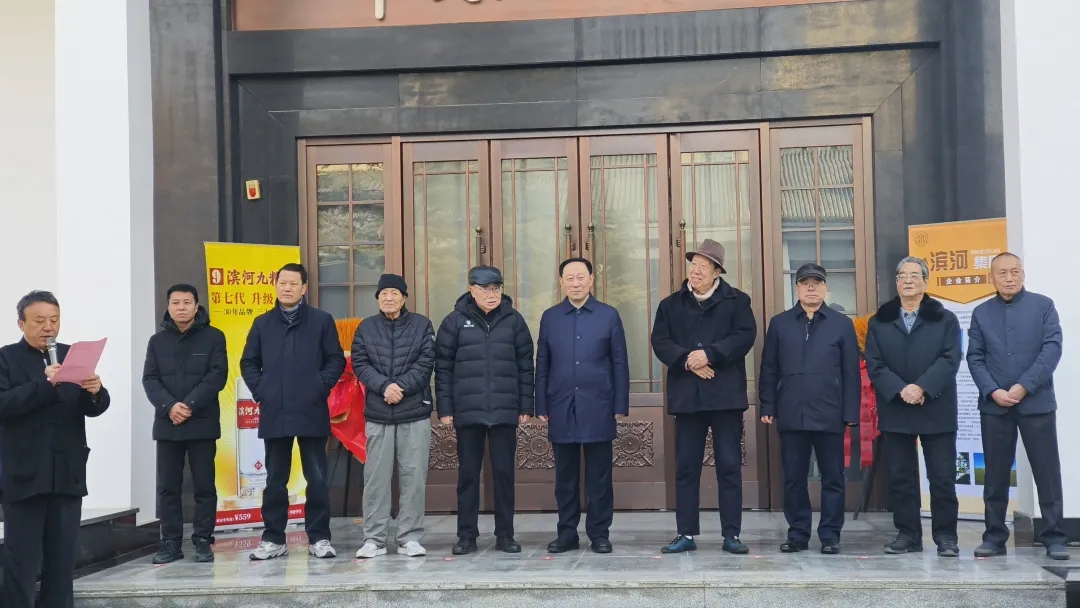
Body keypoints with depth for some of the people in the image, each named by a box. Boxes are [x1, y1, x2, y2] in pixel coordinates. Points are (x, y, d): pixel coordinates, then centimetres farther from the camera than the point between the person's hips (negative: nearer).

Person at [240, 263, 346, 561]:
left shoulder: (322, 320, 3)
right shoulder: (263, 323, 11)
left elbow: (336, 360, 3)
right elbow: (248, 362, 15)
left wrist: (321, 387, -8)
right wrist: (259, 390, 1)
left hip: (312, 412, -2)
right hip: (274, 413, 2)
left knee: (317, 479, 2)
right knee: (275, 480, 8)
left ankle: (319, 538, 10)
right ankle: (273, 539, 16)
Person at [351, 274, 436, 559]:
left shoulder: (422, 325, 5)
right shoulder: (366, 328, 9)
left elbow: (426, 362, -3)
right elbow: (360, 364, 2)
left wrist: (401, 386, -14)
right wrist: (384, 386, -14)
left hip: (415, 412, -1)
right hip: (377, 413, 1)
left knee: (414, 476, 1)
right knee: (376, 477, 3)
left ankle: (410, 537, 9)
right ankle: (374, 539, 11)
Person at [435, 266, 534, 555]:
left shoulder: (514, 320, 5)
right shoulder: (455, 321, 2)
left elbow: (525, 365, 6)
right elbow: (443, 367, 3)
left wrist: (526, 406, 3)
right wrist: (445, 408, -2)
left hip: (505, 411, 1)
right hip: (468, 411, 0)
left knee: (504, 472, 5)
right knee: (468, 473, 6)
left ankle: (505, 534, 15)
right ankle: (467, 535, 14)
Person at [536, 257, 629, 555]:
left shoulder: (609, 315, 3)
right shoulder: (550, 317, 8)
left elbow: (620, 364, 2)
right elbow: (542, 365, 8)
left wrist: (621, 405, -3)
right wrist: (542, 407, 3)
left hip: (598, 408, -2)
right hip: (561, 409, 2)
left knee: (599, 477, 4)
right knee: (565, 477, 8)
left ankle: (599, 533, 13)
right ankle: (567, 533, 16)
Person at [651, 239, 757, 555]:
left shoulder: (736, 301, 5)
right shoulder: (671, 304, 11)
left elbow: (745, 336, -8)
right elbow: (660, 342, 2)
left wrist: (709, 355, -17)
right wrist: (687, 361, -14)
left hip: (725, 394, -2)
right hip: (687, 395, 2)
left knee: (729, 466, 1)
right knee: (686, 467, 5)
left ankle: (731, 535, 7)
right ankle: (686, 534, 11)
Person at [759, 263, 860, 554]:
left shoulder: (842, 324, 5)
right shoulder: (779, 323, 9)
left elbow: (851, 373, 2)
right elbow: (769, 369, 8)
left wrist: (851, 413, -3)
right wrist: (768, 407, 1)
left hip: (829, 416, -1)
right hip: (791, 415, 1)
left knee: (832, 478, 5)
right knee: (793, 478, 6)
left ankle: (830, 535, 13)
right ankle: (797, 533, 16)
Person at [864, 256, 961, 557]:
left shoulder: (945, 319, 5)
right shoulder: (879, 322, 10)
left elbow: (949, 360, -6)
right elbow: (874, 364, 0)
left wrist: (922, 388, -19)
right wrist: (900, 390, -15)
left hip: (936, 410, -2)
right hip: (895, 411, 2)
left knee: (942, 477, 1)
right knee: (899, 476, 5)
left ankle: (946, 535, 10)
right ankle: (908, 534, 13)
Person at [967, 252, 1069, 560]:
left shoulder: (1043, 305, 2)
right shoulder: (981, 313, 9)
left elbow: (1052, 348, -7)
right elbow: (974, 358, 4)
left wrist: (1024, 387, -14)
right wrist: (993, 391, -11)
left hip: (1037, 402, -2)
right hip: (994, 405, 2)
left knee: (1047, 472, 1)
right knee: (996, 474, 6)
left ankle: (1054, 537, 9)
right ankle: (995, 536, 13)